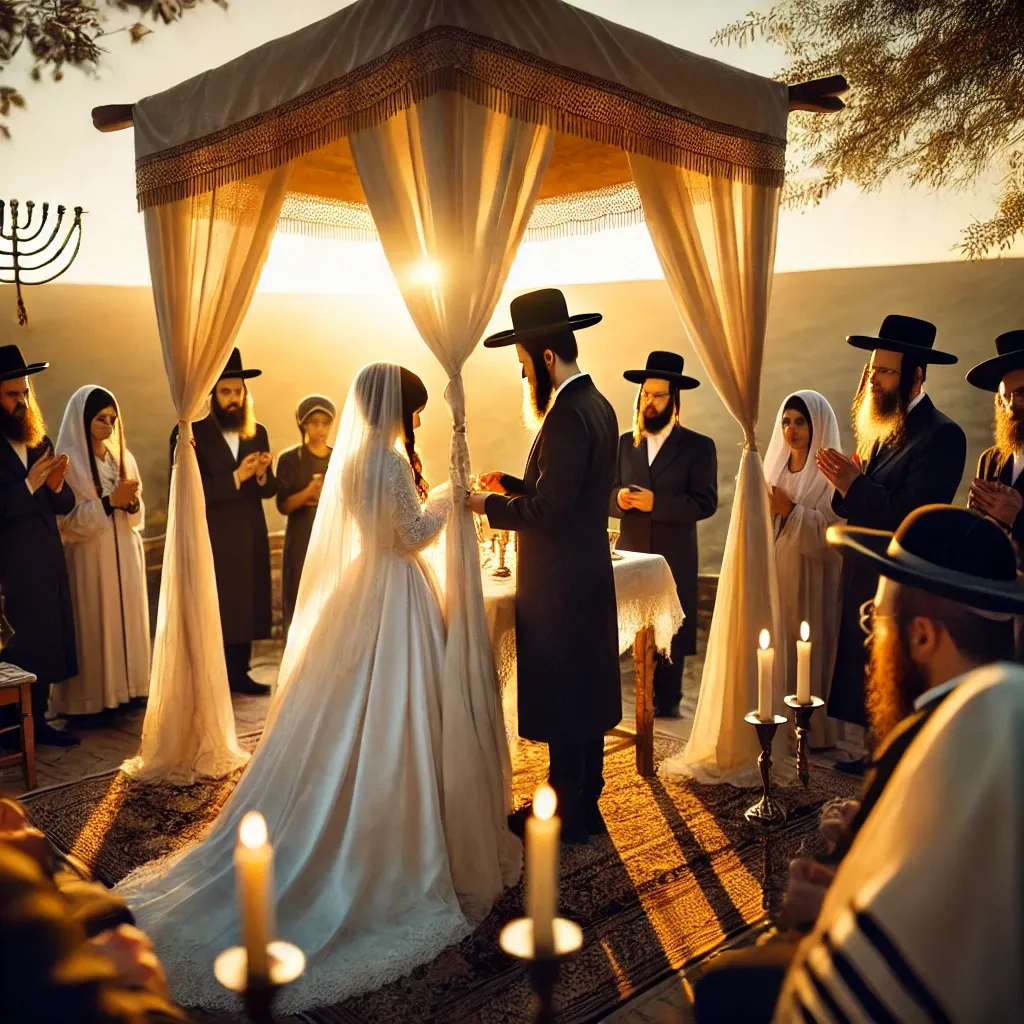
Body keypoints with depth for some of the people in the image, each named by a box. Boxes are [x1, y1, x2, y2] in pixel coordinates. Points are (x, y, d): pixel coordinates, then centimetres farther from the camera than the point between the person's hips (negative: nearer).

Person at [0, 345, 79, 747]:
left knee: (46, 644, 11)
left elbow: (64, 505, 9)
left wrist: (56, 485, -11)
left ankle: (38, 720, 22)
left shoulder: (40, 441, 11)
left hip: (47, 563, 7)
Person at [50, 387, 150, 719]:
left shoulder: (123, 457, 11)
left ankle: (125, 690, 16)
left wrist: (131, 503, -9)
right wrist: (109, 502, -19)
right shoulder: (69, 461, -7)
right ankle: (92, 700, 5)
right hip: (90, 559, -6)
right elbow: (68, 520, -13)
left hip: (125, 556, 6)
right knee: (95, 626, -3)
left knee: (127, 620, 7)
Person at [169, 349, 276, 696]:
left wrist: (261, 474, -15)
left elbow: (270, 488, 7)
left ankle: (239, 673, 19)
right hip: (211, 540, -5)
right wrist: (236, 477, -21)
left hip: (250, 539, 5)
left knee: (245, 607, 8)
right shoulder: (191, 434, -6)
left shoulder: (258, 433, 10)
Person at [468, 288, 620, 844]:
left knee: (561, 699, 3)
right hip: (588, 574, 10)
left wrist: (488, 505, -11)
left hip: (560, 583, -10)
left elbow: (549, 510, -23)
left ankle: (566, 814, 16)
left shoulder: (568, 415, -21)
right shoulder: (597, 404, 9)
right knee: (584, 693, 17)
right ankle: (586, 805, 30)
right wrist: (511, 485, 13)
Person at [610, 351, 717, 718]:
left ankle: (667, 708, 17)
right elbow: (609, 497, 10)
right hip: (631, 555, 3)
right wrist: (619, 498, -14)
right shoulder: (625, 443, 12)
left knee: (670, 637, 4)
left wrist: (656, 502, -20)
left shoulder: (699, 446, 0)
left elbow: (705, 502, -10)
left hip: (674, 560, -3)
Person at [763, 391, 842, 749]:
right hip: (774, 577, 6)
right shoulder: (774, 468, 12)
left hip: (810, 584, -6)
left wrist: (791, 510, -18)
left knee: (808, 653, -1)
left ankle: (814, 731, 12)